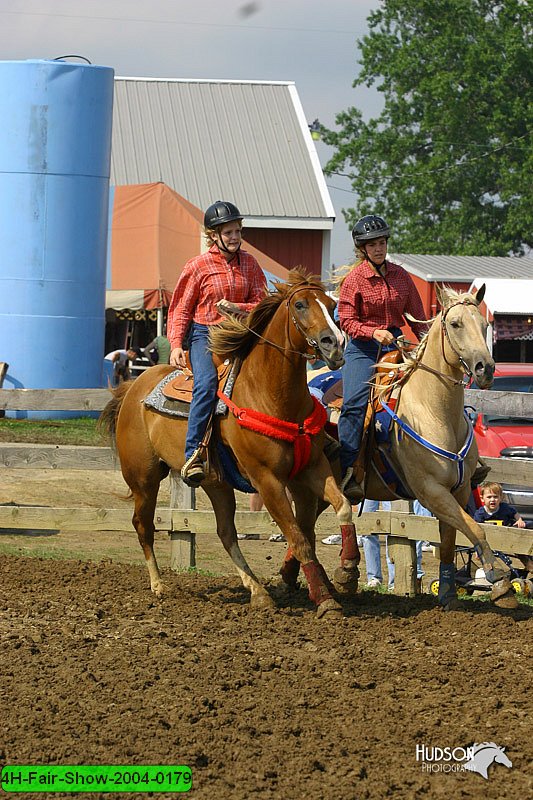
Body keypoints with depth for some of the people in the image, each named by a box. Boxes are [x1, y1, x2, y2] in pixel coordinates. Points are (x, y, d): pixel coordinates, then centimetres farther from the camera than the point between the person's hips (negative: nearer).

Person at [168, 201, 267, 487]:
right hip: (204, 335, -5)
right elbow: (181, 310, 2)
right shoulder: (198, 266, -1)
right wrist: (176, 345, -11)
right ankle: (192, 457, -33)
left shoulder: (249, 263, 9)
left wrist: (236, 308, -14)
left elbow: (261, 305, 6)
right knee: (207, 384, -28)